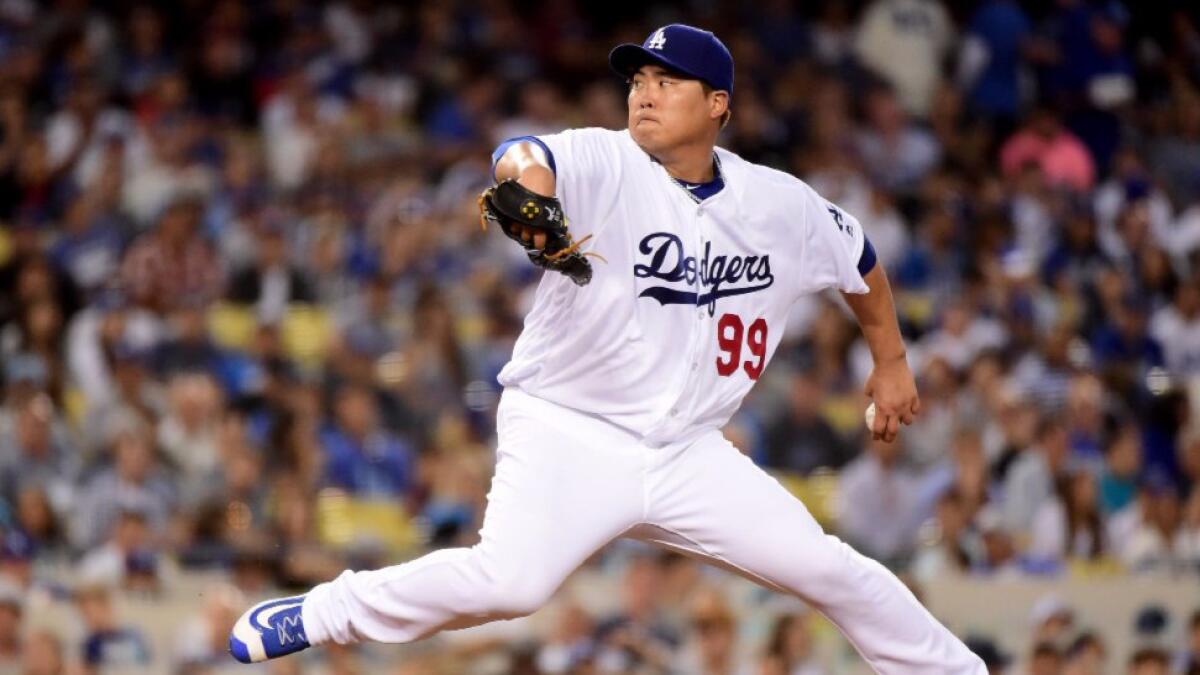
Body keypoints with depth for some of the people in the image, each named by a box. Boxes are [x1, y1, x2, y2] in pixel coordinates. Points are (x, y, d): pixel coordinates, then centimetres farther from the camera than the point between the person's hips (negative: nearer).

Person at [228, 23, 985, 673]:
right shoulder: (603, 165, -12)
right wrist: (528, 181, -58)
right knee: (508, 580, -28)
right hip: (569, 435, -4)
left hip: (690, 453, 4)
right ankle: (322, 614, -11)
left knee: (831, 571, -1)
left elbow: (860, 258, 21)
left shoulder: (781, 205, 1)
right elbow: (523, 157, -35)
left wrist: (891, 362, 24)